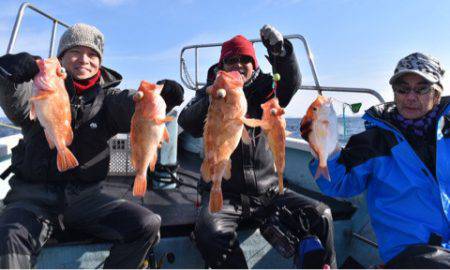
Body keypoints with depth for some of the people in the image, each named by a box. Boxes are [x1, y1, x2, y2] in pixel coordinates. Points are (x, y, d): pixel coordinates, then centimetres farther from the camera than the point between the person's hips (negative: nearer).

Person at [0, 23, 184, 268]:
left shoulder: (107, 97, 4)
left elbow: (135, 106, -16)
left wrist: (160, 98, -39)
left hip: (85, 197, 2)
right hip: (33, 196, -1)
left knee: (149, 225, -13)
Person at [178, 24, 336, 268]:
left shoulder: (264, 90, 9)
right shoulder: (210, 94, 6)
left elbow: (290, 82, -11)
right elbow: (188, 123, -13)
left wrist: (279, 51, -31)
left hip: (267, 192, 2)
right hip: (223, 193, -2)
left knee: (320, 214, -10)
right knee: (210, 232, -30)